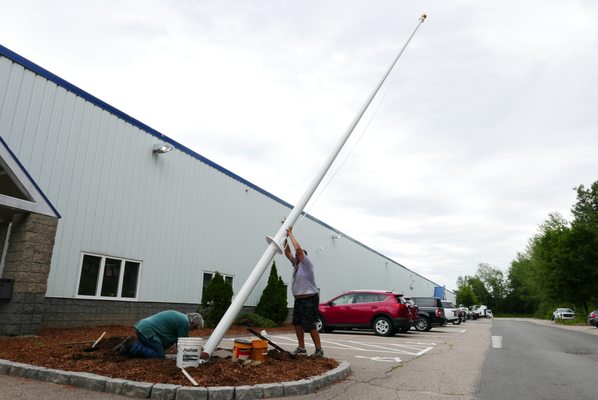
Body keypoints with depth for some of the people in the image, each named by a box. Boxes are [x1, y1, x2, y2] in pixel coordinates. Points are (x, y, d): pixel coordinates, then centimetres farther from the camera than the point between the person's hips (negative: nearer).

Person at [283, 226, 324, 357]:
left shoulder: (306, 264, -10)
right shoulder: (296, 264, 12)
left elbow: (298, 248, -22)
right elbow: (287, 252, 11)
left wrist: (291, 234, -14)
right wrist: (286, 236, 3)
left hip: (309, 299, -9)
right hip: (299, 299, 9)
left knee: (310, 326, -8)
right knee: (297, 323, 12)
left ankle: (319, 350, 1)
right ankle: (301, 347, 22)